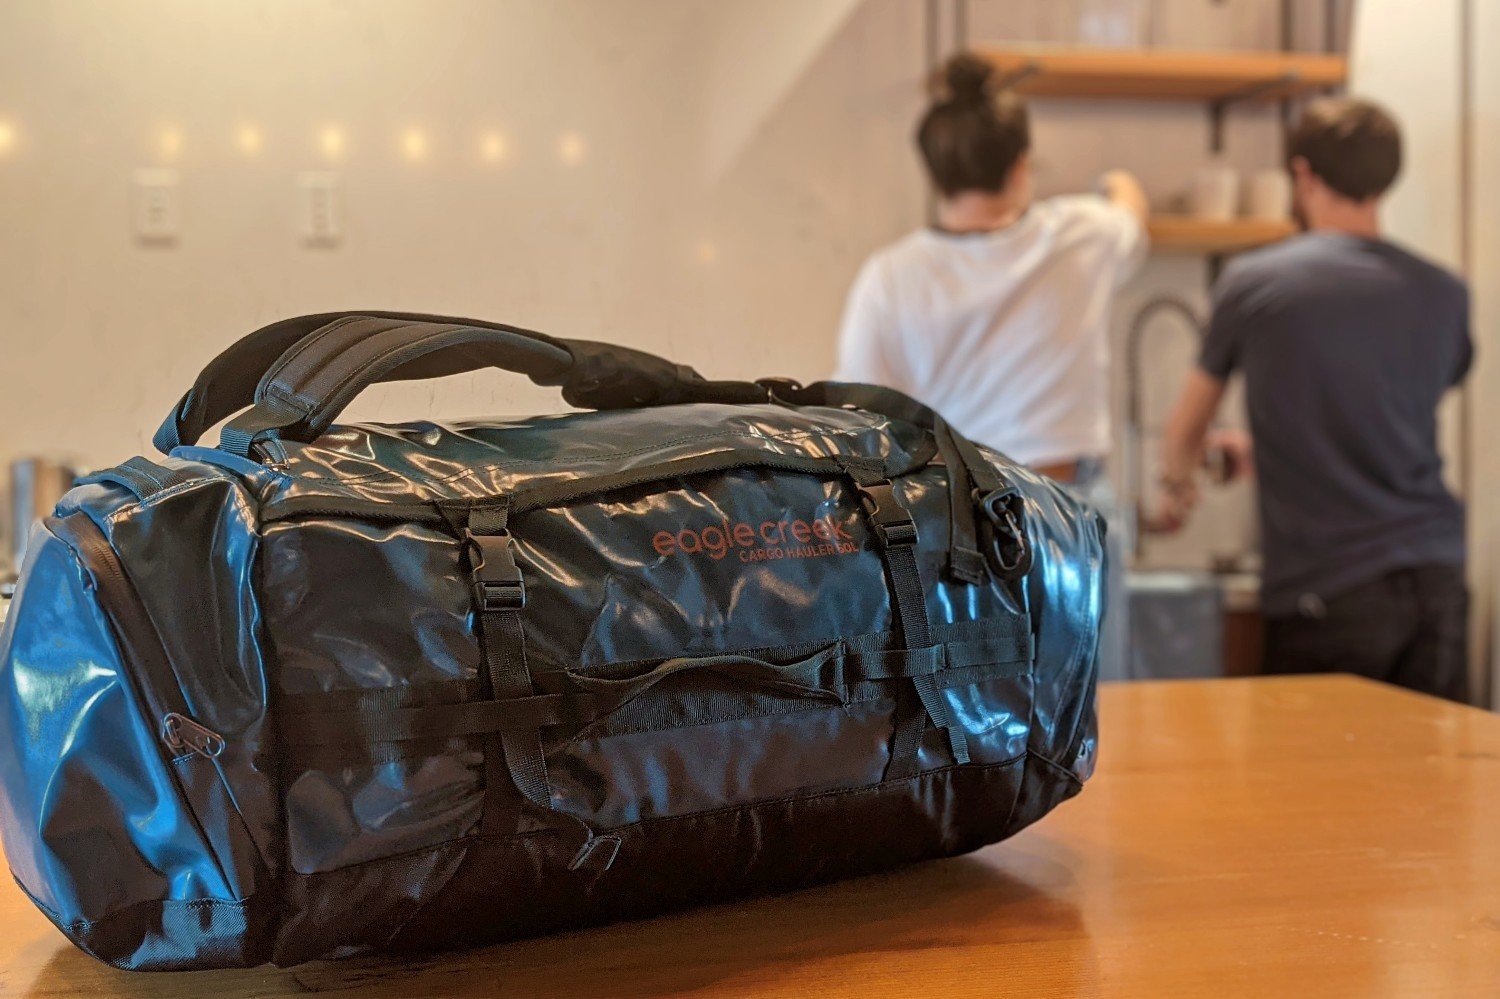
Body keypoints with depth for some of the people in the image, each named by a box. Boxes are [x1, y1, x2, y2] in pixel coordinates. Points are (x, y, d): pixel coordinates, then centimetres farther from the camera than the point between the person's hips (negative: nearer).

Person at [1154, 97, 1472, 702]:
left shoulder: (1251, 283, -2)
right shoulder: (1444, 294, 7)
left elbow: (1185, 431, 11)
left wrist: (1176, 490, 34)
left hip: (1326, 594, -3)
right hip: (1435, 579, 3)